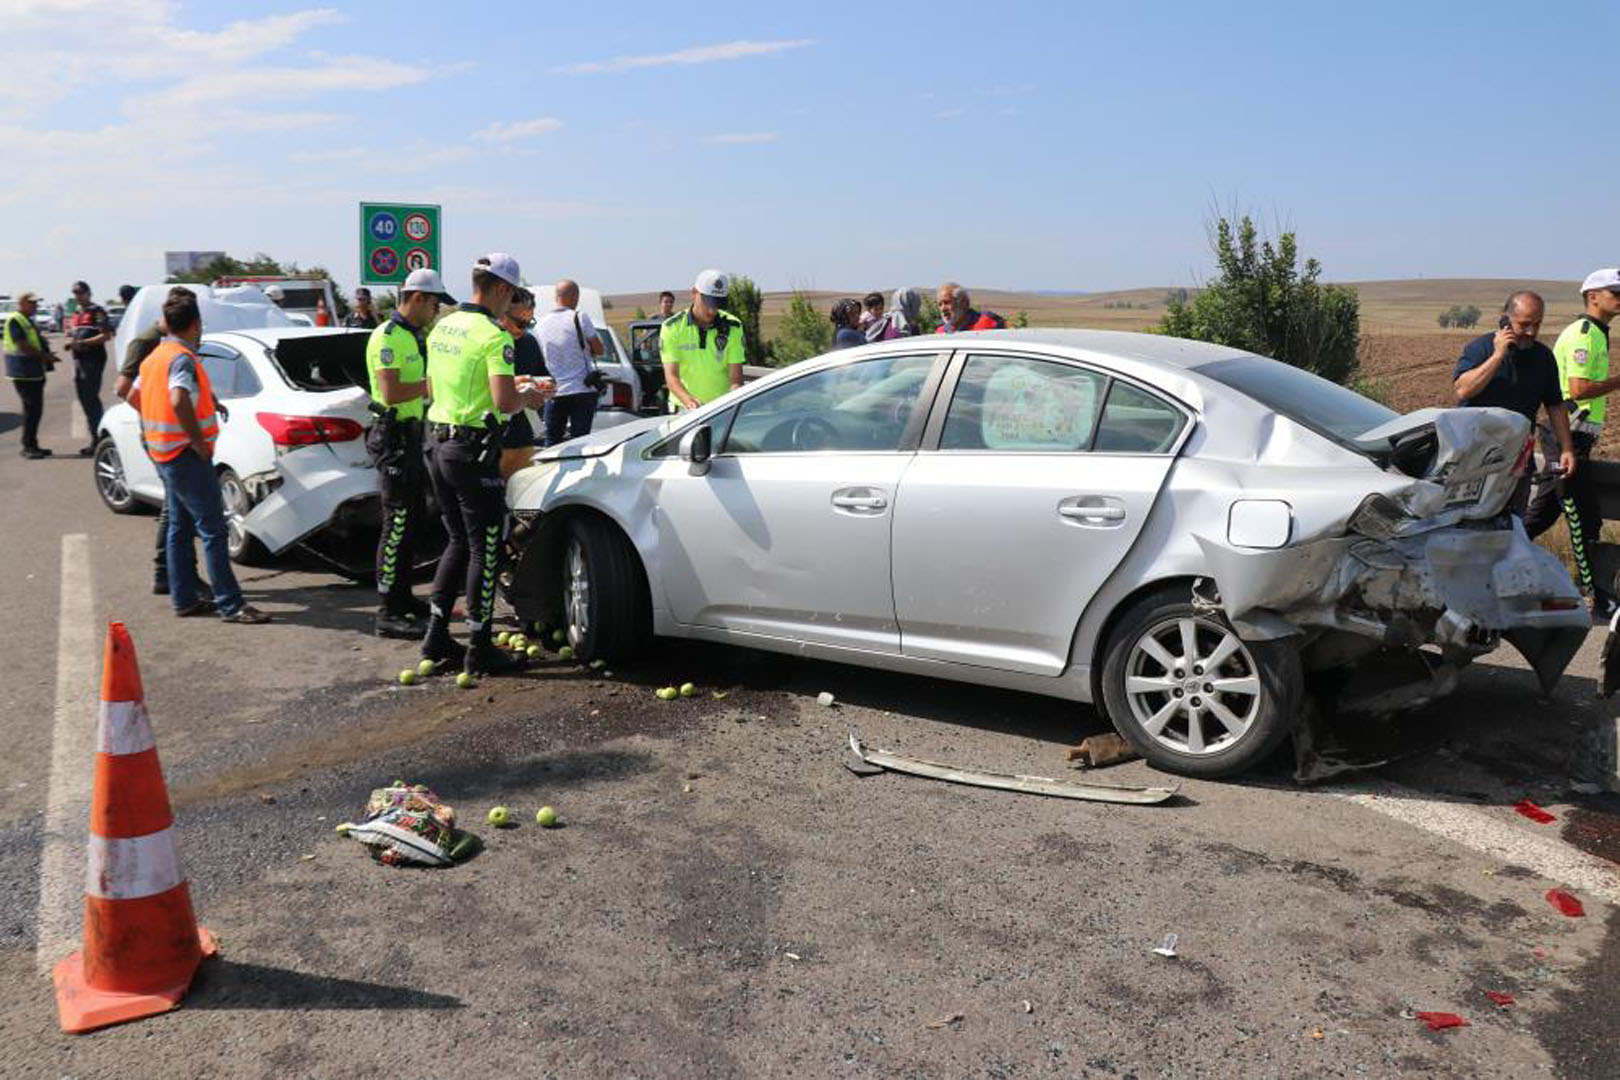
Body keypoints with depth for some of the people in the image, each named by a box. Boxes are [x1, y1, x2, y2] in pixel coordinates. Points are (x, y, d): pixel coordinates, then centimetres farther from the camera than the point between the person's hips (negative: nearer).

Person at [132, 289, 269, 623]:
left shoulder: (155, 356, 13)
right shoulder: (182, 358, -17)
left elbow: (134, 397, 25)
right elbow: (179, 401, -32)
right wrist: (199, 441, -22)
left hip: (164, 453, 10)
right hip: (186, 455, -10)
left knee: (180, 527, 14)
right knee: (213, 530, -9)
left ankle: (184, 599, 20)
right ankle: (230, 605, -9)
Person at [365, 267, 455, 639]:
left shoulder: (415, 336, 17)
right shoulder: (386, 338, -15)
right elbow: (391, 393, -25)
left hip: (412, 435, 10)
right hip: (394, 436, -10)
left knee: (411, 521, 15)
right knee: (397, 522, -9)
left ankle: (403, 598, 26)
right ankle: (387, 613, -6)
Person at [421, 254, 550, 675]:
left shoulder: (442, 327, 11)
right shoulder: (494, 336, -15)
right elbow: (505, 403, -23)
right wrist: (527, 397, 0)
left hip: (437, 444, 9)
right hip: (474, 450, -8)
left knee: (459, 542, 18)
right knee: (485, 549, 1)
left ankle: (437, 636, 20)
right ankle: (479, 648, 5)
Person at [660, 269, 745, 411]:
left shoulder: (732, 327, 2)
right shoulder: (672, 327, -1)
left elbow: (736, 379, -5)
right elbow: (671, 376, -9)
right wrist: (688, 400, -29)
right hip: (684, 409, 0)